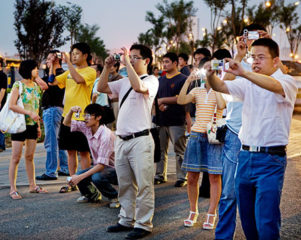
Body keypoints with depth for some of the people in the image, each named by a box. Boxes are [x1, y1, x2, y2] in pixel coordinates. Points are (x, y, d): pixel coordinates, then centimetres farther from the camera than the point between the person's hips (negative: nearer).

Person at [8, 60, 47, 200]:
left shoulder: (36, 86, 11)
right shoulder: (18, 85, -9)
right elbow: (11, 105, -16)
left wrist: (38, 125, 14)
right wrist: (29, 113, -22)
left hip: (32, 125, 6)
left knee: (30, 157, 12)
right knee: (16, 158, -2)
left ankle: (32, 186, 19)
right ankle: (13, 189, 2)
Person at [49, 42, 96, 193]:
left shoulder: (90, 71, -6)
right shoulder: (69, 72, 15)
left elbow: (79, 79, -25)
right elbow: (53, 81, 10)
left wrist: (68, 62, -22)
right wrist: (52, 64, 0)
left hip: (81, 118, -7)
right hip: (67, 116, 7)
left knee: (83, 152, 0)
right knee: (70, 151, 11)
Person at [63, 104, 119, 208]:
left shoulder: (106, 135, -28)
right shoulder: (87, 128, -4)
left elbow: (101, 165, -30)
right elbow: (66, 123, 7)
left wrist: (80, 177, -32)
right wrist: (71, 111, -15)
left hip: (114, 169, -7)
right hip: (99, 167, 7)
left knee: (97, 177, -35)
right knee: (76, 177, -13)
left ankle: (114, 197, -5)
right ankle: (93, 195, 19)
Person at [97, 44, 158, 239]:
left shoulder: (151, 80, -3)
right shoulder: (124, 82, 17)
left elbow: (139, 87, -25)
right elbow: (102, 88, 17)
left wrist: (127, 62, -19)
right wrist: (108, 67, 6)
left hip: (140, 140, -7)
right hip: (121, 140, 7)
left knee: (143, 186, -3)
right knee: (125, 185, 15)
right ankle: (127, 220, 25)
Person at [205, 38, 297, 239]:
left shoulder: (287, 82, -5)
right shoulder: (248, 83, 11)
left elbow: (275, 86, -28)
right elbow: (221, 87, -4)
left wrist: (243, 72, -41)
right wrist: (211, 75, -27)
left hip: (271, 160, -5)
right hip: (245, 156, 5)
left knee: (266, 223, -9)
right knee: (247, 220, 13)